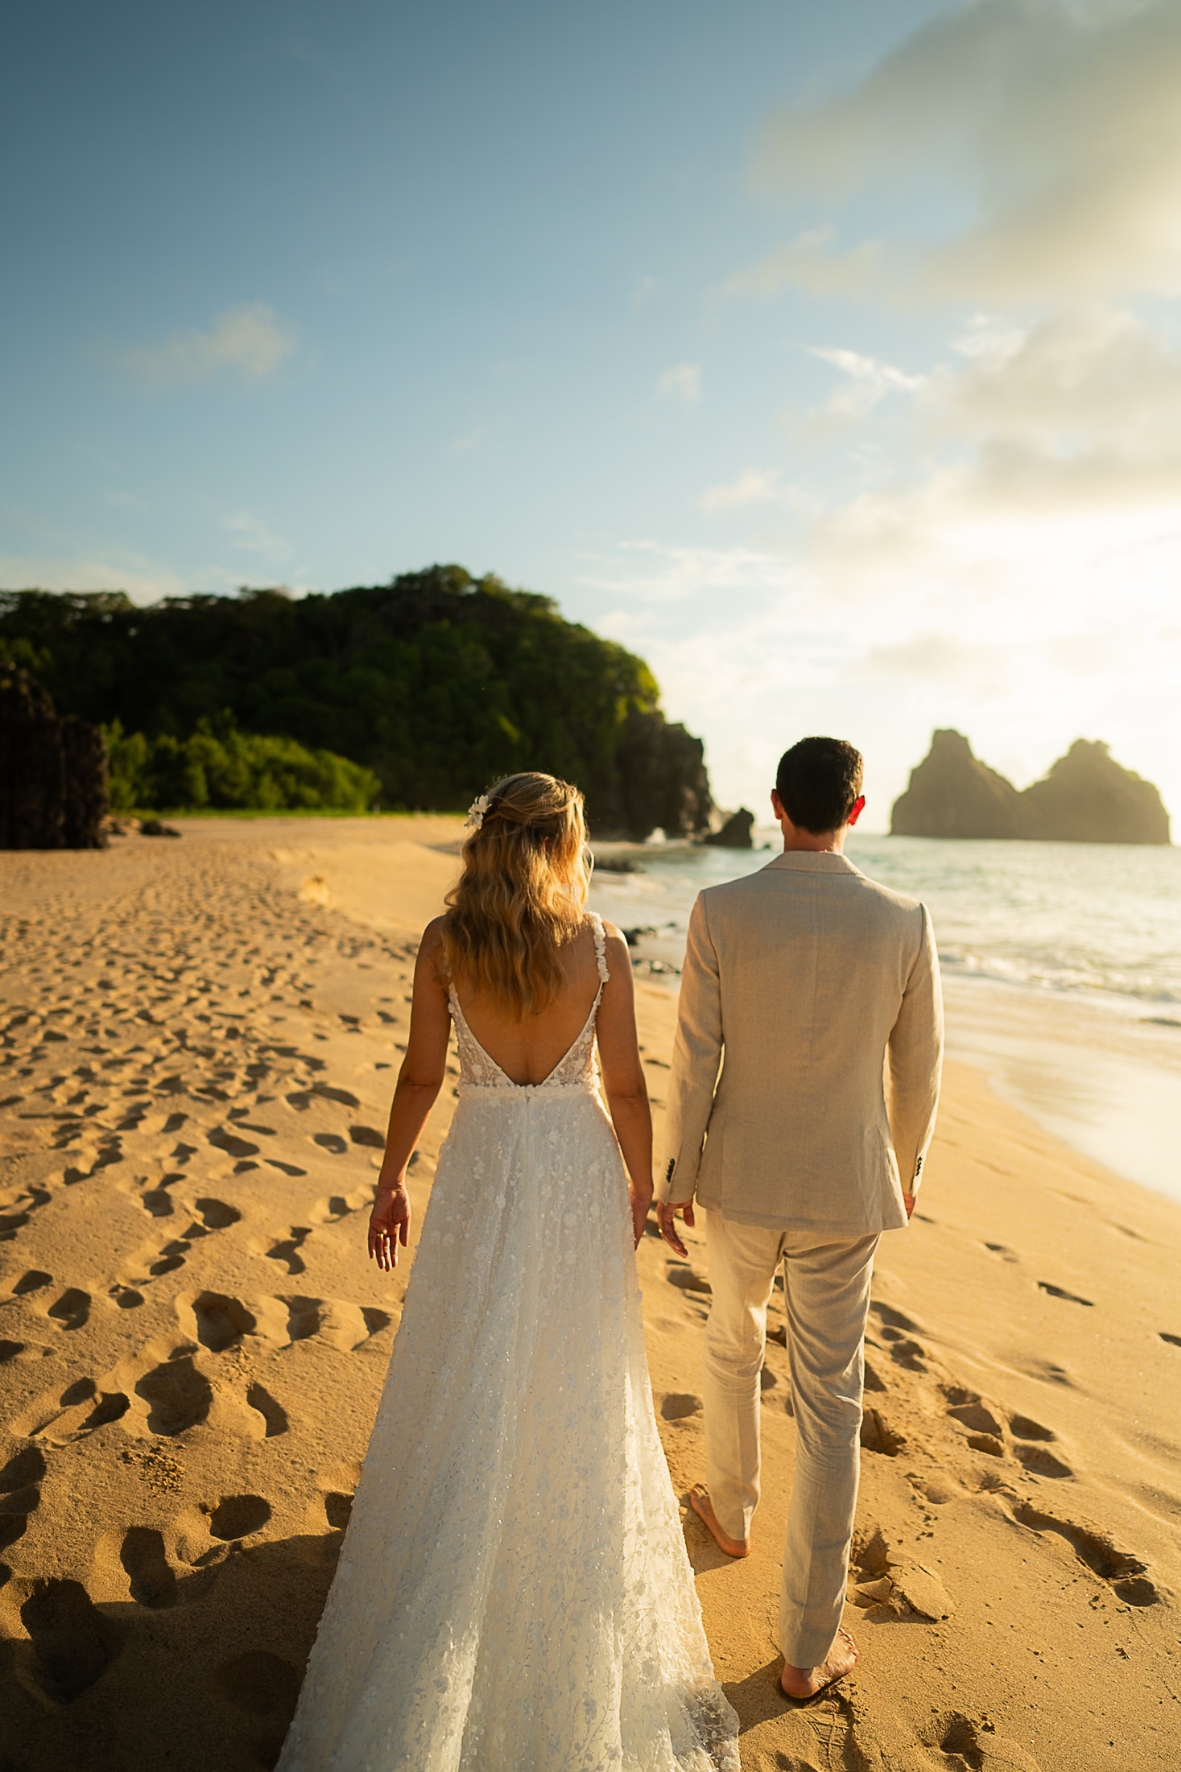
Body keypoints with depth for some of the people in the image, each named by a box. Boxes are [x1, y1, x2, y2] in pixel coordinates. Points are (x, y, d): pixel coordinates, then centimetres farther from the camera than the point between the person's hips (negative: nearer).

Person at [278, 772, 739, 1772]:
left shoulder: (443, 941, -9)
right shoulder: (602, 946, -12)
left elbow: (421, 1075, -4)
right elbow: (626, 1087, -7)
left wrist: (393, 1178, 9)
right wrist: (642, 1188, 6)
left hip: (481, 1167, 1)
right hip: (579, 1172, 0)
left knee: (467, 1387, 15)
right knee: (577, 1382, 19)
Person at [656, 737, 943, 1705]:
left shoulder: (721, 911, -15)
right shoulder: (904, 922, -11)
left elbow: (695, 1058, -11)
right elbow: (919, 1067, -1)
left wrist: (675, 1174, 2)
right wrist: (906, 1166, 16)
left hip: (740, 1183, 1)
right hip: (845, 1193, 0)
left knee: (734, 1344, 28)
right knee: (830, 1408, 10)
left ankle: (731, 1508, 51)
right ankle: (809, 1645, 23)